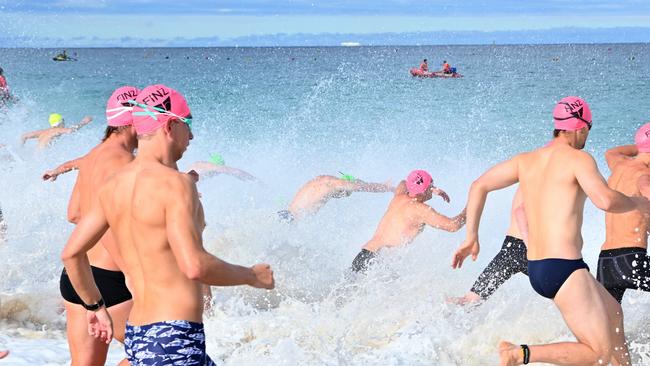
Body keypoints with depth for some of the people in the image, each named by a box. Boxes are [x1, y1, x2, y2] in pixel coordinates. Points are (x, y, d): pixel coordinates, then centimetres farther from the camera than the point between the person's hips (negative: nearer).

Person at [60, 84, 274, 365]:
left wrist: (95, 306, 28)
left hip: (136, 334, 9)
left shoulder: (112, 187, 10)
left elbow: (71, 253, 15)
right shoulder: (175, 183, -15)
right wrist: (251, 276, -8)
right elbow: (194, 266, -23)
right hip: (174, 338, -9)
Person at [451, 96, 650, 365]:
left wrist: (472, 238, 16)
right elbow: (605, 200, -23)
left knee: (612, 311, 28)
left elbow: (479, 186, 12)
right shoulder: (577, 159, -8)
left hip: (535, 271, 9)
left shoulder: (527, 160, 12)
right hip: (565, 269, -9)